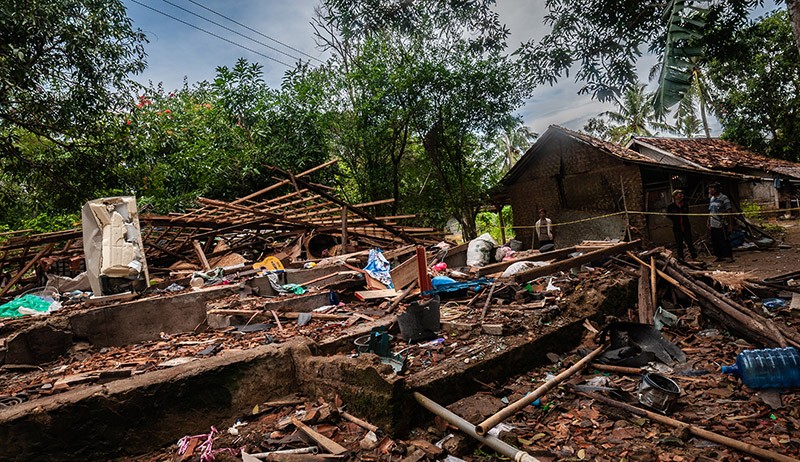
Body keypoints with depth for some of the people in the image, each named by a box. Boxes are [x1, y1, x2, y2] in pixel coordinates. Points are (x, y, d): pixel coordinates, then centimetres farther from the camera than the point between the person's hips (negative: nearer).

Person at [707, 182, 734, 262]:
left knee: (724, 242, -4)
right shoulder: (711, 199, 13)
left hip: (721, 225, -7)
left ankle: (729, 257, 5)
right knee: (715, 242, 11)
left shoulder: (723, 198, -8)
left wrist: (730, 224, -14)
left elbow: (729, 212, -10)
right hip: (713, 226, 7)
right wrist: (709, 224, 17)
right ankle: (720, 256, 21)